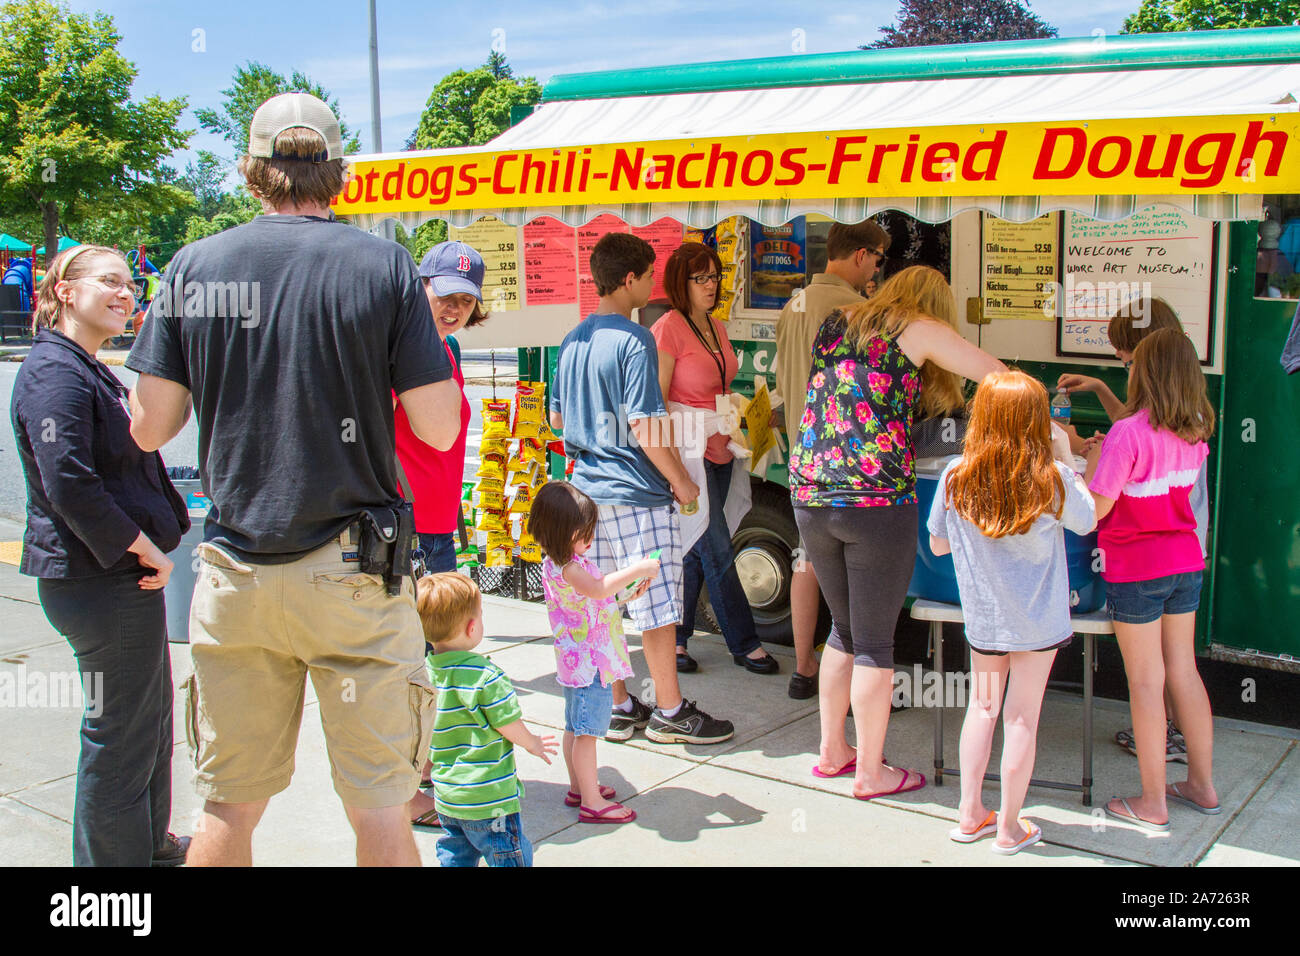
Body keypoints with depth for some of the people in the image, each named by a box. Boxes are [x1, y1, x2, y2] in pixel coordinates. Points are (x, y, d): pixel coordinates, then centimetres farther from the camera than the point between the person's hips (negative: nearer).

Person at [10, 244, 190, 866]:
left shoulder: (91, 371, 17)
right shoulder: (55, 371, -16)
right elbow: (68, 484, -26)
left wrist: (153, 545, 12)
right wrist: (147, 550, -19)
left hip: (125, 575, 11)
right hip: (100, 582, -11)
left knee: (152, 718, 23)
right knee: (120, 735, -1)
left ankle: (150, 843, 39)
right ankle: (114, 857, 13)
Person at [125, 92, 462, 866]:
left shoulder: (193, 268, 1)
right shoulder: (384, 265, -5)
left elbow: (149, 428, 3)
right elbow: (440, 429, -6)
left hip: (234, 574, 3)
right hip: (350, 572, -3)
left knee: (230, 808, 14)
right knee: (380, 809, 6)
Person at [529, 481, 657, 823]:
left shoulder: (571, 560, 13)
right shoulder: (564, 566, -21)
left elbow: (598, 597, 24)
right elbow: (598, 589, -37)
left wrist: (627, 593, 10)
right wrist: (637, 570, -30)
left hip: (589, 660, 11)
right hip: (587, 661, -11)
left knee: (576, 728, 19)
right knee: (586, 730, -5)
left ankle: (579, 787, 31)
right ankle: (591, 802, 0)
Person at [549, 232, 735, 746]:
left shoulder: (573, 340, 10)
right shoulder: (634, 340, -14)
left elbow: (557, 418, 17)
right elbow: (645, 424, -18)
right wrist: (681, 480, -9)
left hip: (588, 487, 8)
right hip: (635, 492, -8)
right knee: (657, 604, 1)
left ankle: (617, 707, 20)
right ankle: (669, 712, 10)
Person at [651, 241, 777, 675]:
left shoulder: (716, 327, 13)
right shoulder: (669, 328, -11)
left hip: (719, 449, 8)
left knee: (694, 549, 11)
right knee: (717, 549, -3)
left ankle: (674, 638, 20)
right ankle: (744, 644, 6)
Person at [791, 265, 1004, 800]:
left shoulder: (834, 326, 17)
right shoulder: (919, 330, 1)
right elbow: (1001, 379, 0)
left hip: (809, 495, 6)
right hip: (877, 499, -5)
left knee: (844, 627, 21)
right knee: (875, 641, 6)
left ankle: (831, 751, 30)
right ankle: (869, 772, 17)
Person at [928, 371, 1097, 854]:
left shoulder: (956, 476, -12)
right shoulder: (1053, 479, -17)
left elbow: (938, 545, -1)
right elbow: (1088, 520, 3)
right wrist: (1067, 460, 6)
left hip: (983, 616, 2)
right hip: (1039, 618, -2)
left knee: (982, 707, 19)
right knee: (1022, 718, 8)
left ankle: (970, 814, 26)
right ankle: (1010, 827, 20)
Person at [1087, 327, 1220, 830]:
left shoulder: (1127, 434, -20)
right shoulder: (1194, 432, 2)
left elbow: (1095, 509, -19)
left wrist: (1093, 460, -2)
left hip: (1136, 570, -6)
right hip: (1186, 562, 6)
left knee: (1146, 681, 1)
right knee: (1183, 670, 16)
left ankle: (1152, 802, 10)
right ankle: (1202, 784, 27)